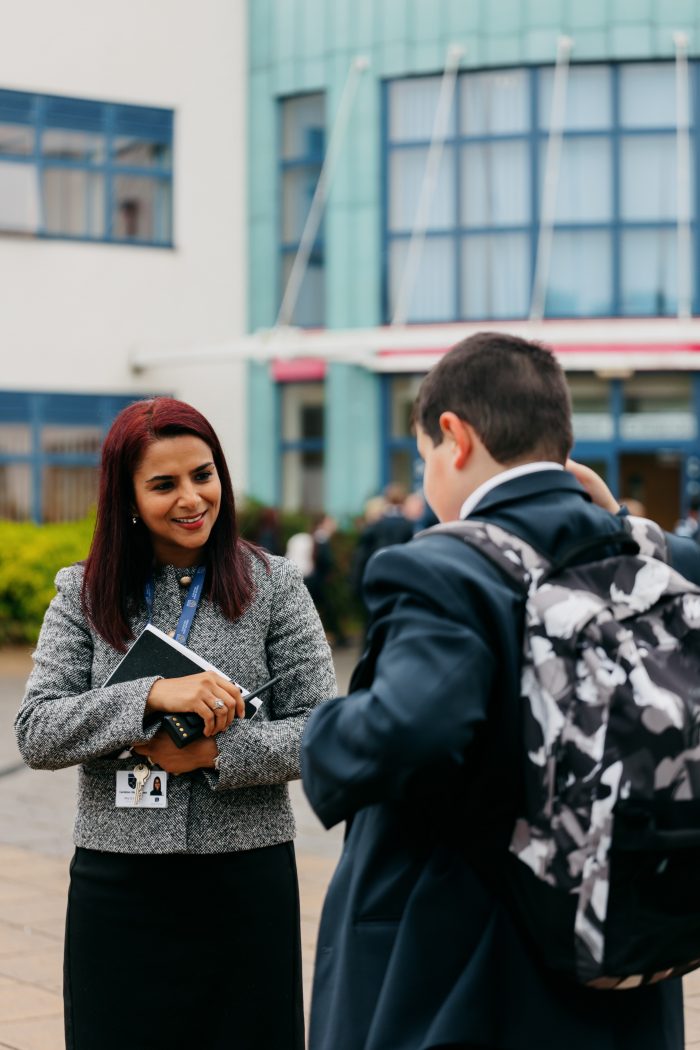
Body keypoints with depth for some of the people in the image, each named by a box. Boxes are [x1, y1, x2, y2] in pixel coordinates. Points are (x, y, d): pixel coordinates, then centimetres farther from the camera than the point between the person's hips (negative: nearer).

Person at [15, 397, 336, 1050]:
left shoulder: (273, 586, 1)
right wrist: (151, 695, -19)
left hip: (245, 878, -1)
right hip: (117, 883, 1)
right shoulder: (83, 593, 4)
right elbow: (35, 735, -6)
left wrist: (214, 754, -17)